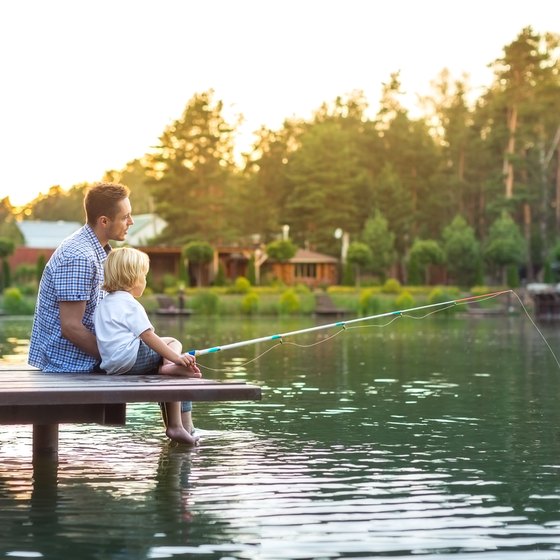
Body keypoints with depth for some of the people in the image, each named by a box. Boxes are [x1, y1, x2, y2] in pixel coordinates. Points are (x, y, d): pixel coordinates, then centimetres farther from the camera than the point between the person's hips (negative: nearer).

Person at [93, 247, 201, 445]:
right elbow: (148, 336, -13)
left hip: (111, 365, 9)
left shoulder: (103, 304, 25)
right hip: (130, 358, -9)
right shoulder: (130, 305, -4)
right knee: (173, 342, 5)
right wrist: (176, 357, -15)